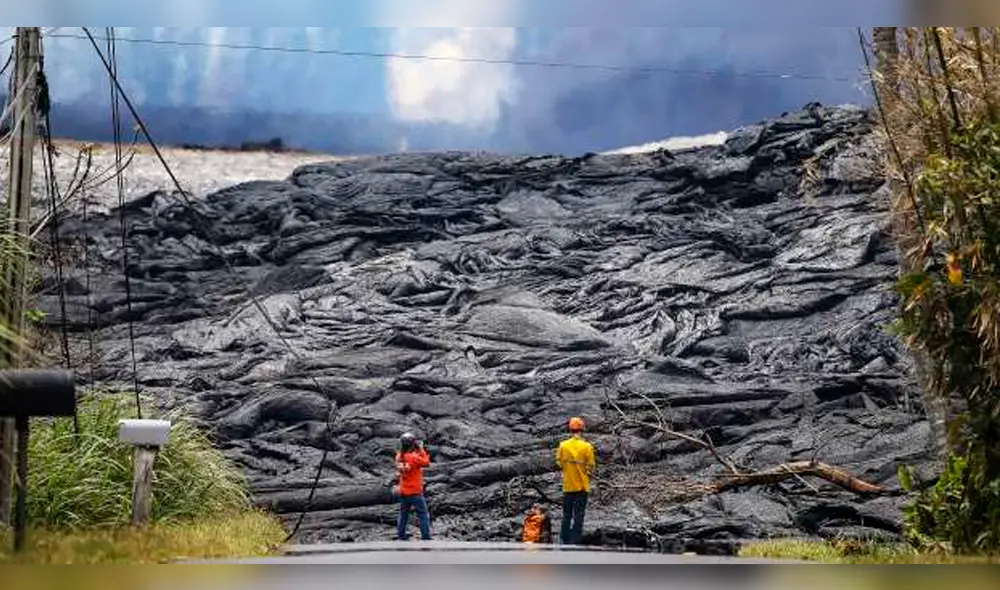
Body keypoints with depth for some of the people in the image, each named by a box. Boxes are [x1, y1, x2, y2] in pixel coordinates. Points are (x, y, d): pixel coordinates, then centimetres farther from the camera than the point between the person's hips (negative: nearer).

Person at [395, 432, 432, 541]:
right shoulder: (413, 457, -22)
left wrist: (417, 450, 5)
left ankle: (400, 537, 22)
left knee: (403, 514, 18)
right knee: (423, 515, 3)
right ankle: (426, 538, 2)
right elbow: (426, 462, -10)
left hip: (403, 492, 7)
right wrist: (421, 449, -5)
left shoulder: (399, 457, -1)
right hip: (415, 492, -7)